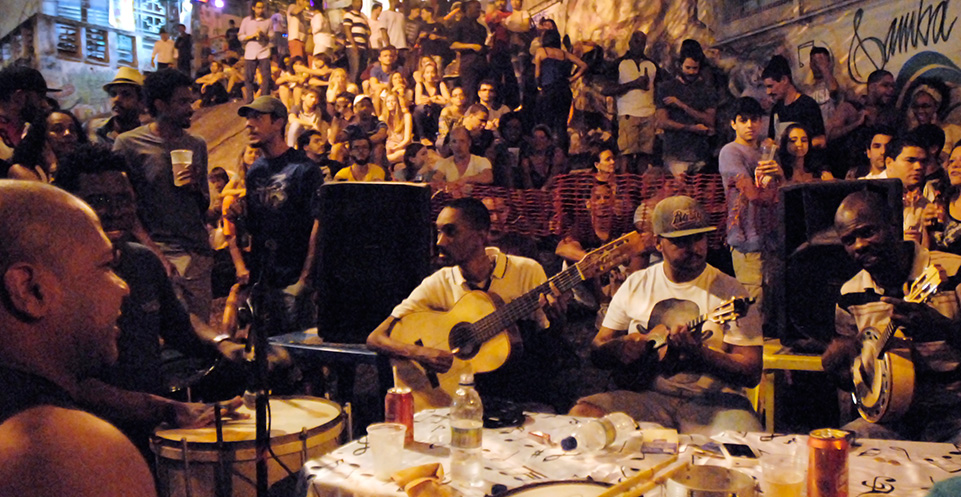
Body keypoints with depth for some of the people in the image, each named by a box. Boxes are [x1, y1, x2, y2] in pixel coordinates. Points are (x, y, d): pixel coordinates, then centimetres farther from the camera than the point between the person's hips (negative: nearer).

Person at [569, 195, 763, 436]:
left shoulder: (728, 291, 2)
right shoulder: (636, 285, 11)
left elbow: (751, 373, -4)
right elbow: (598, 350, 12)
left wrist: (697, 352, -20)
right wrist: (632, 344, -9)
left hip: (712, 402, -2)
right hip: (648, 396, 2)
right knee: (582, 412, -25)